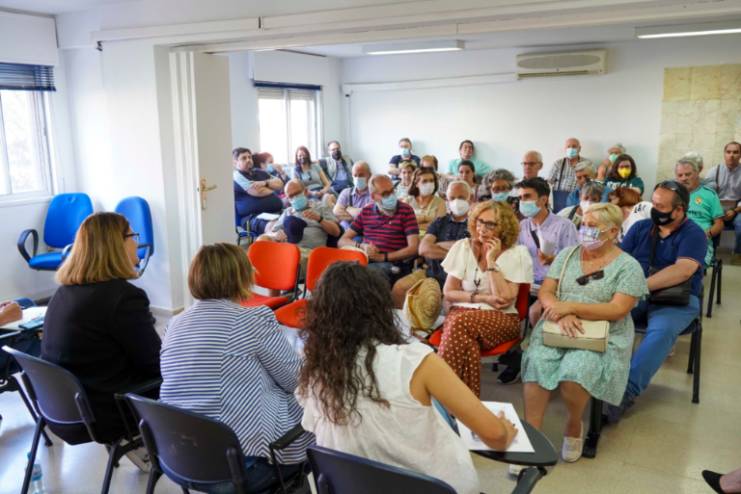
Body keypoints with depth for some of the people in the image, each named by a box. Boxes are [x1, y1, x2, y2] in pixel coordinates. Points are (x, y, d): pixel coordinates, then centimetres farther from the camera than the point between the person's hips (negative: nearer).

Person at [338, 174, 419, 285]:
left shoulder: (406, 210, 5)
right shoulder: (365, 212, 16)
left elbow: (413, 248, -3)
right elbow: (342, 241, 14)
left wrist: (383, 257, -12)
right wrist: (362, 246, -8)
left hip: (392, 265, -3)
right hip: (364, 262, 4)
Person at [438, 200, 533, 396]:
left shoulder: (517, 253, 0)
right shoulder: (462, 247, 6)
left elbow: (505, 299, -12)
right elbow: (448, 293, 5)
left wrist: (491, 261, -12)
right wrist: (481, 298, -8)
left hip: (500, 319, -1)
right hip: (461, 312, 2)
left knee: (461, 322, -34)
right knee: (470, 348, -35)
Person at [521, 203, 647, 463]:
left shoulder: (628, 266, 0)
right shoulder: (567, 254, 12)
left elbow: (617, 310, -11)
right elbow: (545, 292, 5)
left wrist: (571, 307, -18)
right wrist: (561, 314, -17)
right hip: (556, 328, 3)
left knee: (575, 372, -32)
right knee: (537, 363, -28)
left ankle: (574, 426, -1)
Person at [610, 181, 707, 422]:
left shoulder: (693, 234, -4)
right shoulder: (640, 227, 11)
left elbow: (683, 271, -20)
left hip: (676, 300, -4)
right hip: (634, 294, 4)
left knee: (661, 331, -35)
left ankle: (627, 391, -31)